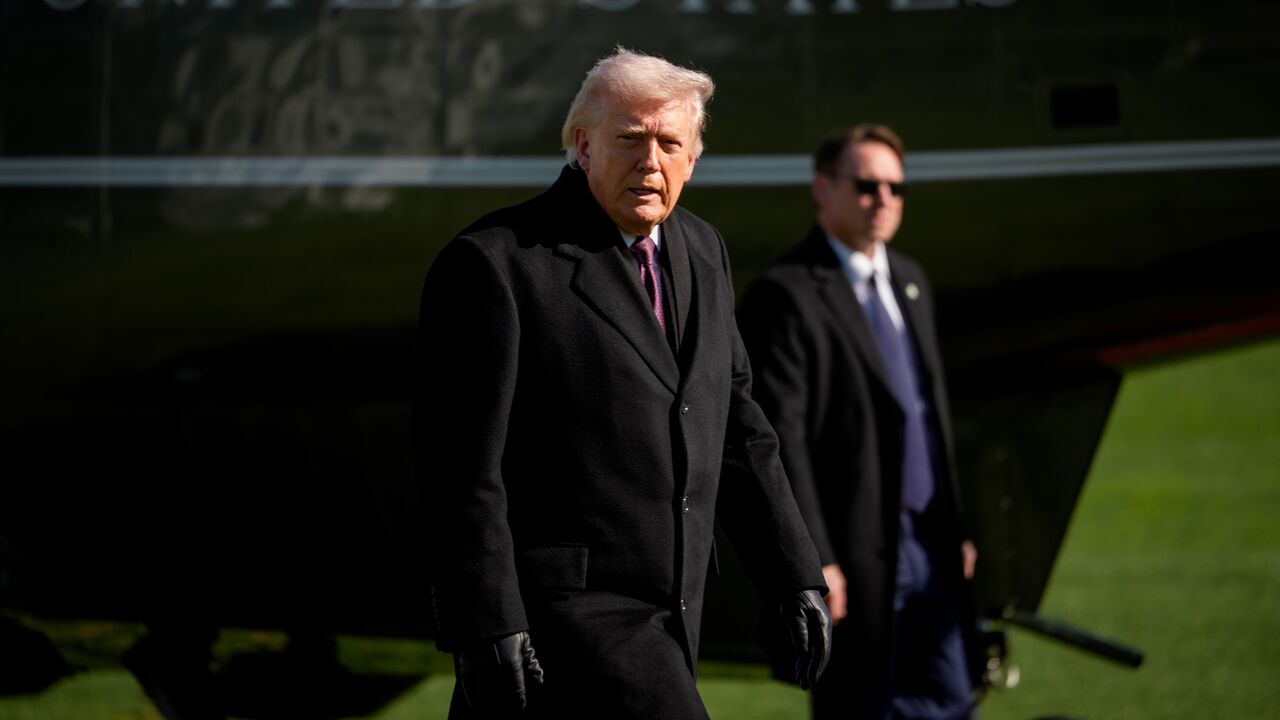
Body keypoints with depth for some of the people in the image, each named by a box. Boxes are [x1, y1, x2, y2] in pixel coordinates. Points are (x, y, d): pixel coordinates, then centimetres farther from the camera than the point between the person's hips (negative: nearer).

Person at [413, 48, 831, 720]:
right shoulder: (491, 264, -11)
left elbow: (735, 431, 21)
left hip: (659, 620, 8)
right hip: (559, 608, -8)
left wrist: (795, 576, 15)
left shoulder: (700, 251, 14)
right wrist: (486, 631, -19)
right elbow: (462, 467, -14)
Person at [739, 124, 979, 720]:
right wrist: (813, 560, -20)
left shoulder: (909, 281, 16)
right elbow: (779, 438, -16)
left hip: (928, 542, 8)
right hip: (854, 553, -8)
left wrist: (956, 529, 19)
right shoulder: (785, 295, -11)